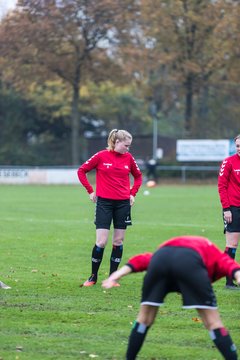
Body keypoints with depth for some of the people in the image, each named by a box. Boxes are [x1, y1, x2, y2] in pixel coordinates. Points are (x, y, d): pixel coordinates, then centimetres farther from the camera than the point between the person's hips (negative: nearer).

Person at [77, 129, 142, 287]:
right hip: (104, 202, -4)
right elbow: (81, 171, 2)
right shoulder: (101, 156, -5)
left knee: (118, 241, 4)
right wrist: (90, 191, 0)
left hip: (123, 203, 4)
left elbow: (138, 176, 21)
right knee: (101, 242, -8)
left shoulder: (128, 157, 5)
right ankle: (93, 277, 7)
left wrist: (133, 193, 9)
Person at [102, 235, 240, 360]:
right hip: (189, 262, -3)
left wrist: (118, 275, 19)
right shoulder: (215, 255, 34)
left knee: (144, 319, 22)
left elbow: (142, 260, 29)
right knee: (213, 324, 7)